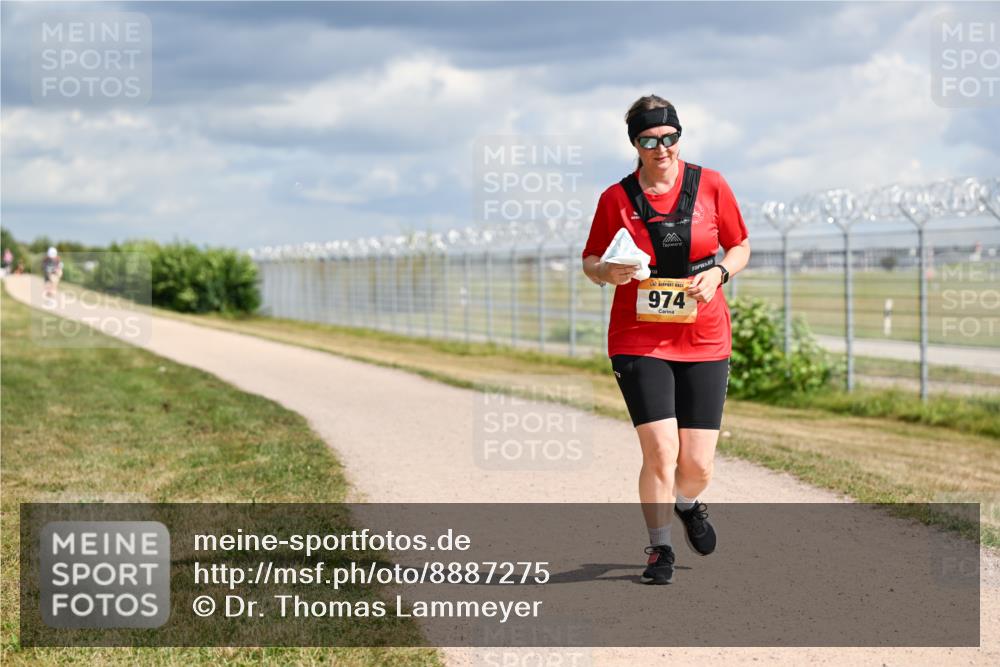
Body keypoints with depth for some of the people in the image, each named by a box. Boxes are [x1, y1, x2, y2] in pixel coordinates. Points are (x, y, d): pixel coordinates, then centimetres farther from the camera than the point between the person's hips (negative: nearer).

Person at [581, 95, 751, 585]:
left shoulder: (710, 185, 1)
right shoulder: (615, 199, -1)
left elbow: (740, 246, 11)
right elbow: (590, 261, 9)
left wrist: (718, 274, -9)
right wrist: (609, 272, -14)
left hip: (704, 342, 1)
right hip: (638, 341, -1)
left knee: (697, 465, 0)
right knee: (660, 451, -14)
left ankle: (687, 503, 37)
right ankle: (660, 548, 8)